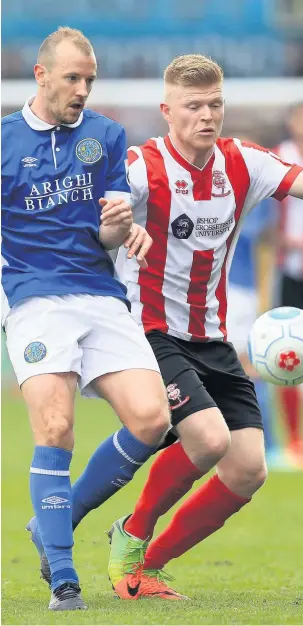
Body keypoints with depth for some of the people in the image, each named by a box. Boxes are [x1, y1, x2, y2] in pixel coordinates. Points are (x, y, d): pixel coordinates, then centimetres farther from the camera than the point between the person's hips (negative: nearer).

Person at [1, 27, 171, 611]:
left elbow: (109, 235, 8)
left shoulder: (107, 136, 11)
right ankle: (64, 583, -11)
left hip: (103, 297, 3)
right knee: (55, 432, -17)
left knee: (150, 419, -12)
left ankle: (52, 522, 8)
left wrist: (119, 227, -15)